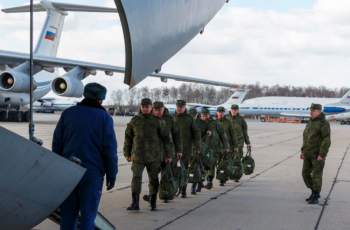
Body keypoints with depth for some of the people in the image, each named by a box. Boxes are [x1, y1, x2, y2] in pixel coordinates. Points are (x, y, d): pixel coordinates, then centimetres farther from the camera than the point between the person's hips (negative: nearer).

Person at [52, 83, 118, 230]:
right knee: (88, 215, 2)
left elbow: (57, 144, 8)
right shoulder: (104, 117, -3)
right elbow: (110, 149, -7)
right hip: (92, 173, -3)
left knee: (68, 213, 9)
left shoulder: (68, 113, 7)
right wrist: (111, 175, 0)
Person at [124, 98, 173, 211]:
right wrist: (127, 154, 11)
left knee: (153, 179, 6)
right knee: (136, 178, -8)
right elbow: (128, 138, 13)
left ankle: (153, 203, 19)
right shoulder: (134, 121, 5)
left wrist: (169, 154, 0)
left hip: (154, 156, -1)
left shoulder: (158, 121, 0)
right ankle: (135, 203, -6)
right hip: (137, 156, 1)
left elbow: (167, 138, 2)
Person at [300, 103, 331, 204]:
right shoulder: (311, 123, 12)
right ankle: (314, 192, 24)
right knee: (305, 173, 8)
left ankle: (316, 197, 5)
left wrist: (322, 155, -23)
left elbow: (326, 140, -19)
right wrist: (303, 151, 14)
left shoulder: (324, 123, -14)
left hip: (318, 155, -8)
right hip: (309, 154, 8)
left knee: (316, 176, -5)